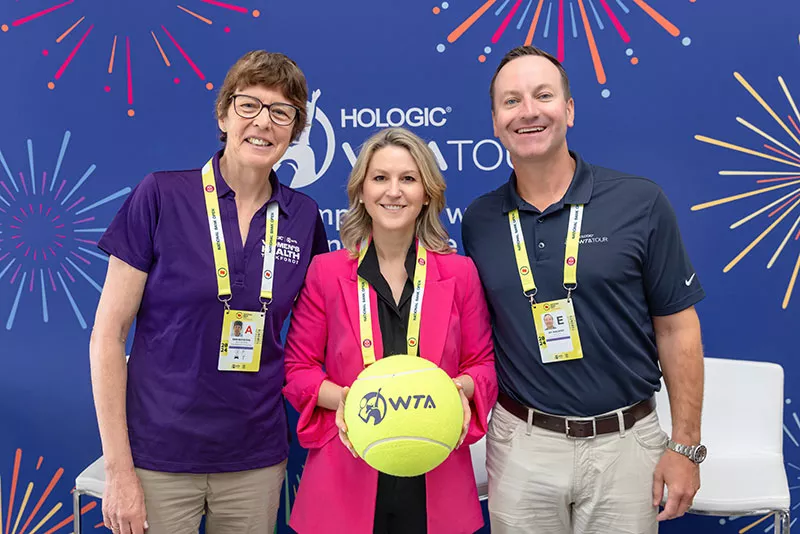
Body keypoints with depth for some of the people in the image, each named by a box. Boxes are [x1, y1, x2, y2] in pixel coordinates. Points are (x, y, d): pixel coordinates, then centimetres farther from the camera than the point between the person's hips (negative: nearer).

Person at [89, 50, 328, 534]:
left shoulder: (304, 217, 1)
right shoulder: (161, 196, -8)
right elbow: (108, 335, -7)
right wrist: (119, 470, -9)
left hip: (257, 461, 3)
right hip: (159, 458, -3)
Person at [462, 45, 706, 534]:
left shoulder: (641, 203, -8)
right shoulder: (478, 222, -1)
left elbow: (677, 328, -4)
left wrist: (686, 445, -4)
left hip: (625, 441, -1)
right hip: (521, 444, 2)